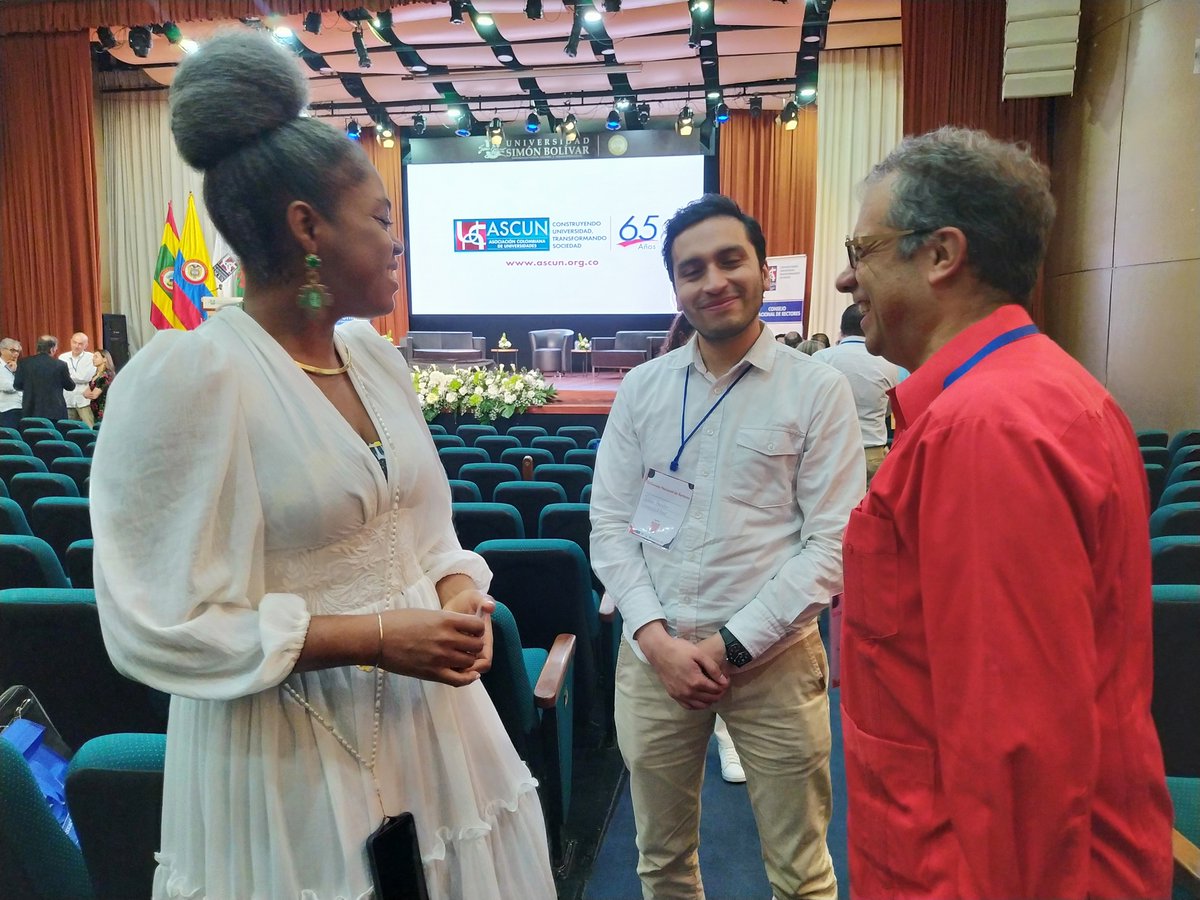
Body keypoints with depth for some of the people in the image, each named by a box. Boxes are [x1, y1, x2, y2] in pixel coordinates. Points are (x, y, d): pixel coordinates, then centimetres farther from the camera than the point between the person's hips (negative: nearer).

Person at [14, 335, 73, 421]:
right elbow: (70, 387, 3)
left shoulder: (24, 363, -2)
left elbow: (17, 386, 6)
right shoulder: (60, 365, -9)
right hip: (55, 412, -2)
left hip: (31, 412, 3)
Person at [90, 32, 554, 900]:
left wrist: (460, 595, -9)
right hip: (294, 750, -6)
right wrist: (378, 636, -21)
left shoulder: (378, 357, 4)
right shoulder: (186, 374, -18)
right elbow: (163, 626, -18)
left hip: (428, 717, 7)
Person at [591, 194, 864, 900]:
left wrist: (732, 644, -12)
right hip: (654, 651, 3)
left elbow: (831, 544, -8)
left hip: (773, 656, -2)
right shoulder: (643, 388, 4)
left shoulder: (818, 390, -5)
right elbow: (609, 523, 3)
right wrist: (657, 638, -8)